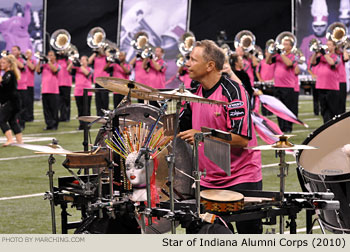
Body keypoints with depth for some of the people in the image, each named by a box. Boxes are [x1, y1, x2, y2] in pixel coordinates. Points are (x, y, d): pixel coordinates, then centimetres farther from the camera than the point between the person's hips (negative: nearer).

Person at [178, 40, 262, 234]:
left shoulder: (232, 92, -16)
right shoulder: (197, 93, 8)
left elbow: (242, 138, -23)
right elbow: (178, 127, 20)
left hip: (242, 178, -7)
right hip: (209, 180, 7)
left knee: (249, 231, -3)